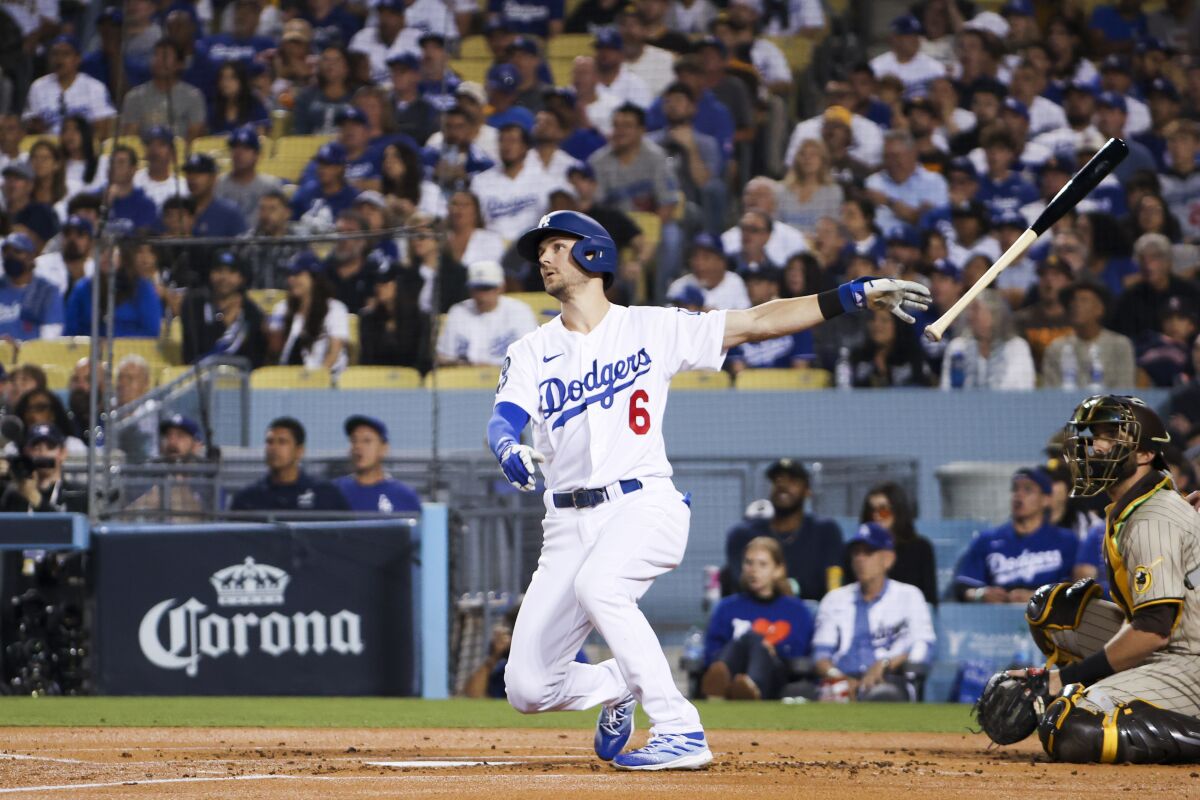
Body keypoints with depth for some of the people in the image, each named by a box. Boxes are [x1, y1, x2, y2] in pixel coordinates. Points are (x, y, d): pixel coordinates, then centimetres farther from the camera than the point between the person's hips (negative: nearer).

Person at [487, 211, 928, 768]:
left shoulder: (649, 328, 6)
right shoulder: (532, 352, 11)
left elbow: (755, 324, 2)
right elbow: (503, 420, -6)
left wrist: (855, 296, -7)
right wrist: (510, 450, -32)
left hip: (644, 506, -4)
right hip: (568, 523, 4)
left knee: (597, 584, -38)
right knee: (527, 688, -4)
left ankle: (681, 733, -30)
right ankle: (620, 686, 29)